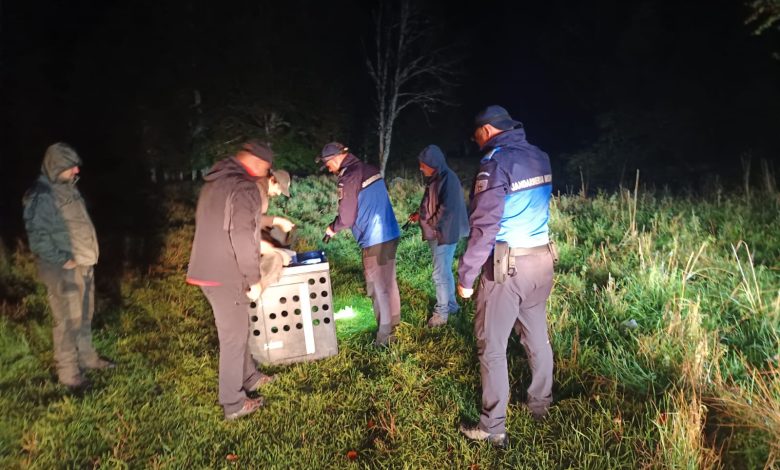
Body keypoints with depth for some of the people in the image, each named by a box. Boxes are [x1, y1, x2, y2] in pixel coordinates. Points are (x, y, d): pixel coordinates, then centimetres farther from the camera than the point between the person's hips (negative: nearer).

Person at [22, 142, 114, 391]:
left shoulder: (68, 187, 10)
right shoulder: (41, 197, -17)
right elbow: (38, 237, -19)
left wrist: (88, 255, 14)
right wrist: (62, 260, -18)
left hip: (84, 264, 9)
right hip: (64, 270, -9)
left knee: (84, 315, 20)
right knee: (67, 320, 0)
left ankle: (86, 356, 36)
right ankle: (68, 373, 12)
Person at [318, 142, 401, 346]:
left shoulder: (349, 177, -15)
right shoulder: (368, 169, 12)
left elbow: (347, 216, -13)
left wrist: (332, 228, 7)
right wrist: (337, 225, 20)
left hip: (375, 240, -9)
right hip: (390, 234, 9)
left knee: (378, 286, 2)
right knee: (388, 280, 19)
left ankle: (385, 333, 12)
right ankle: (393, 321, 33)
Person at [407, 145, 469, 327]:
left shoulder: (448, 179, -19)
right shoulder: (435, 179, 10)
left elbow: (447, 209, -25)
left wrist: (429, 223, -13)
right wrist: (420, 214, 7)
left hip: (444, 234, -9)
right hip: (437, 234, 9)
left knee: (440, 274, -2)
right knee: (445, 271, 19)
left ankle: (441, 312, 9)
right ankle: (451, 304, 32)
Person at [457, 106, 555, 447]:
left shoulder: (496, 161, -15)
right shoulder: (539, 157, 9)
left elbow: (484, 226, -20)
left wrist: (465, 276, -15)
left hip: (508, 265, -8)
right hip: (541, 259, 8)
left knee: (492, 346, 2)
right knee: (537, 336, 20)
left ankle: (493, 428, 11)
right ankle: (540, 404, 37)